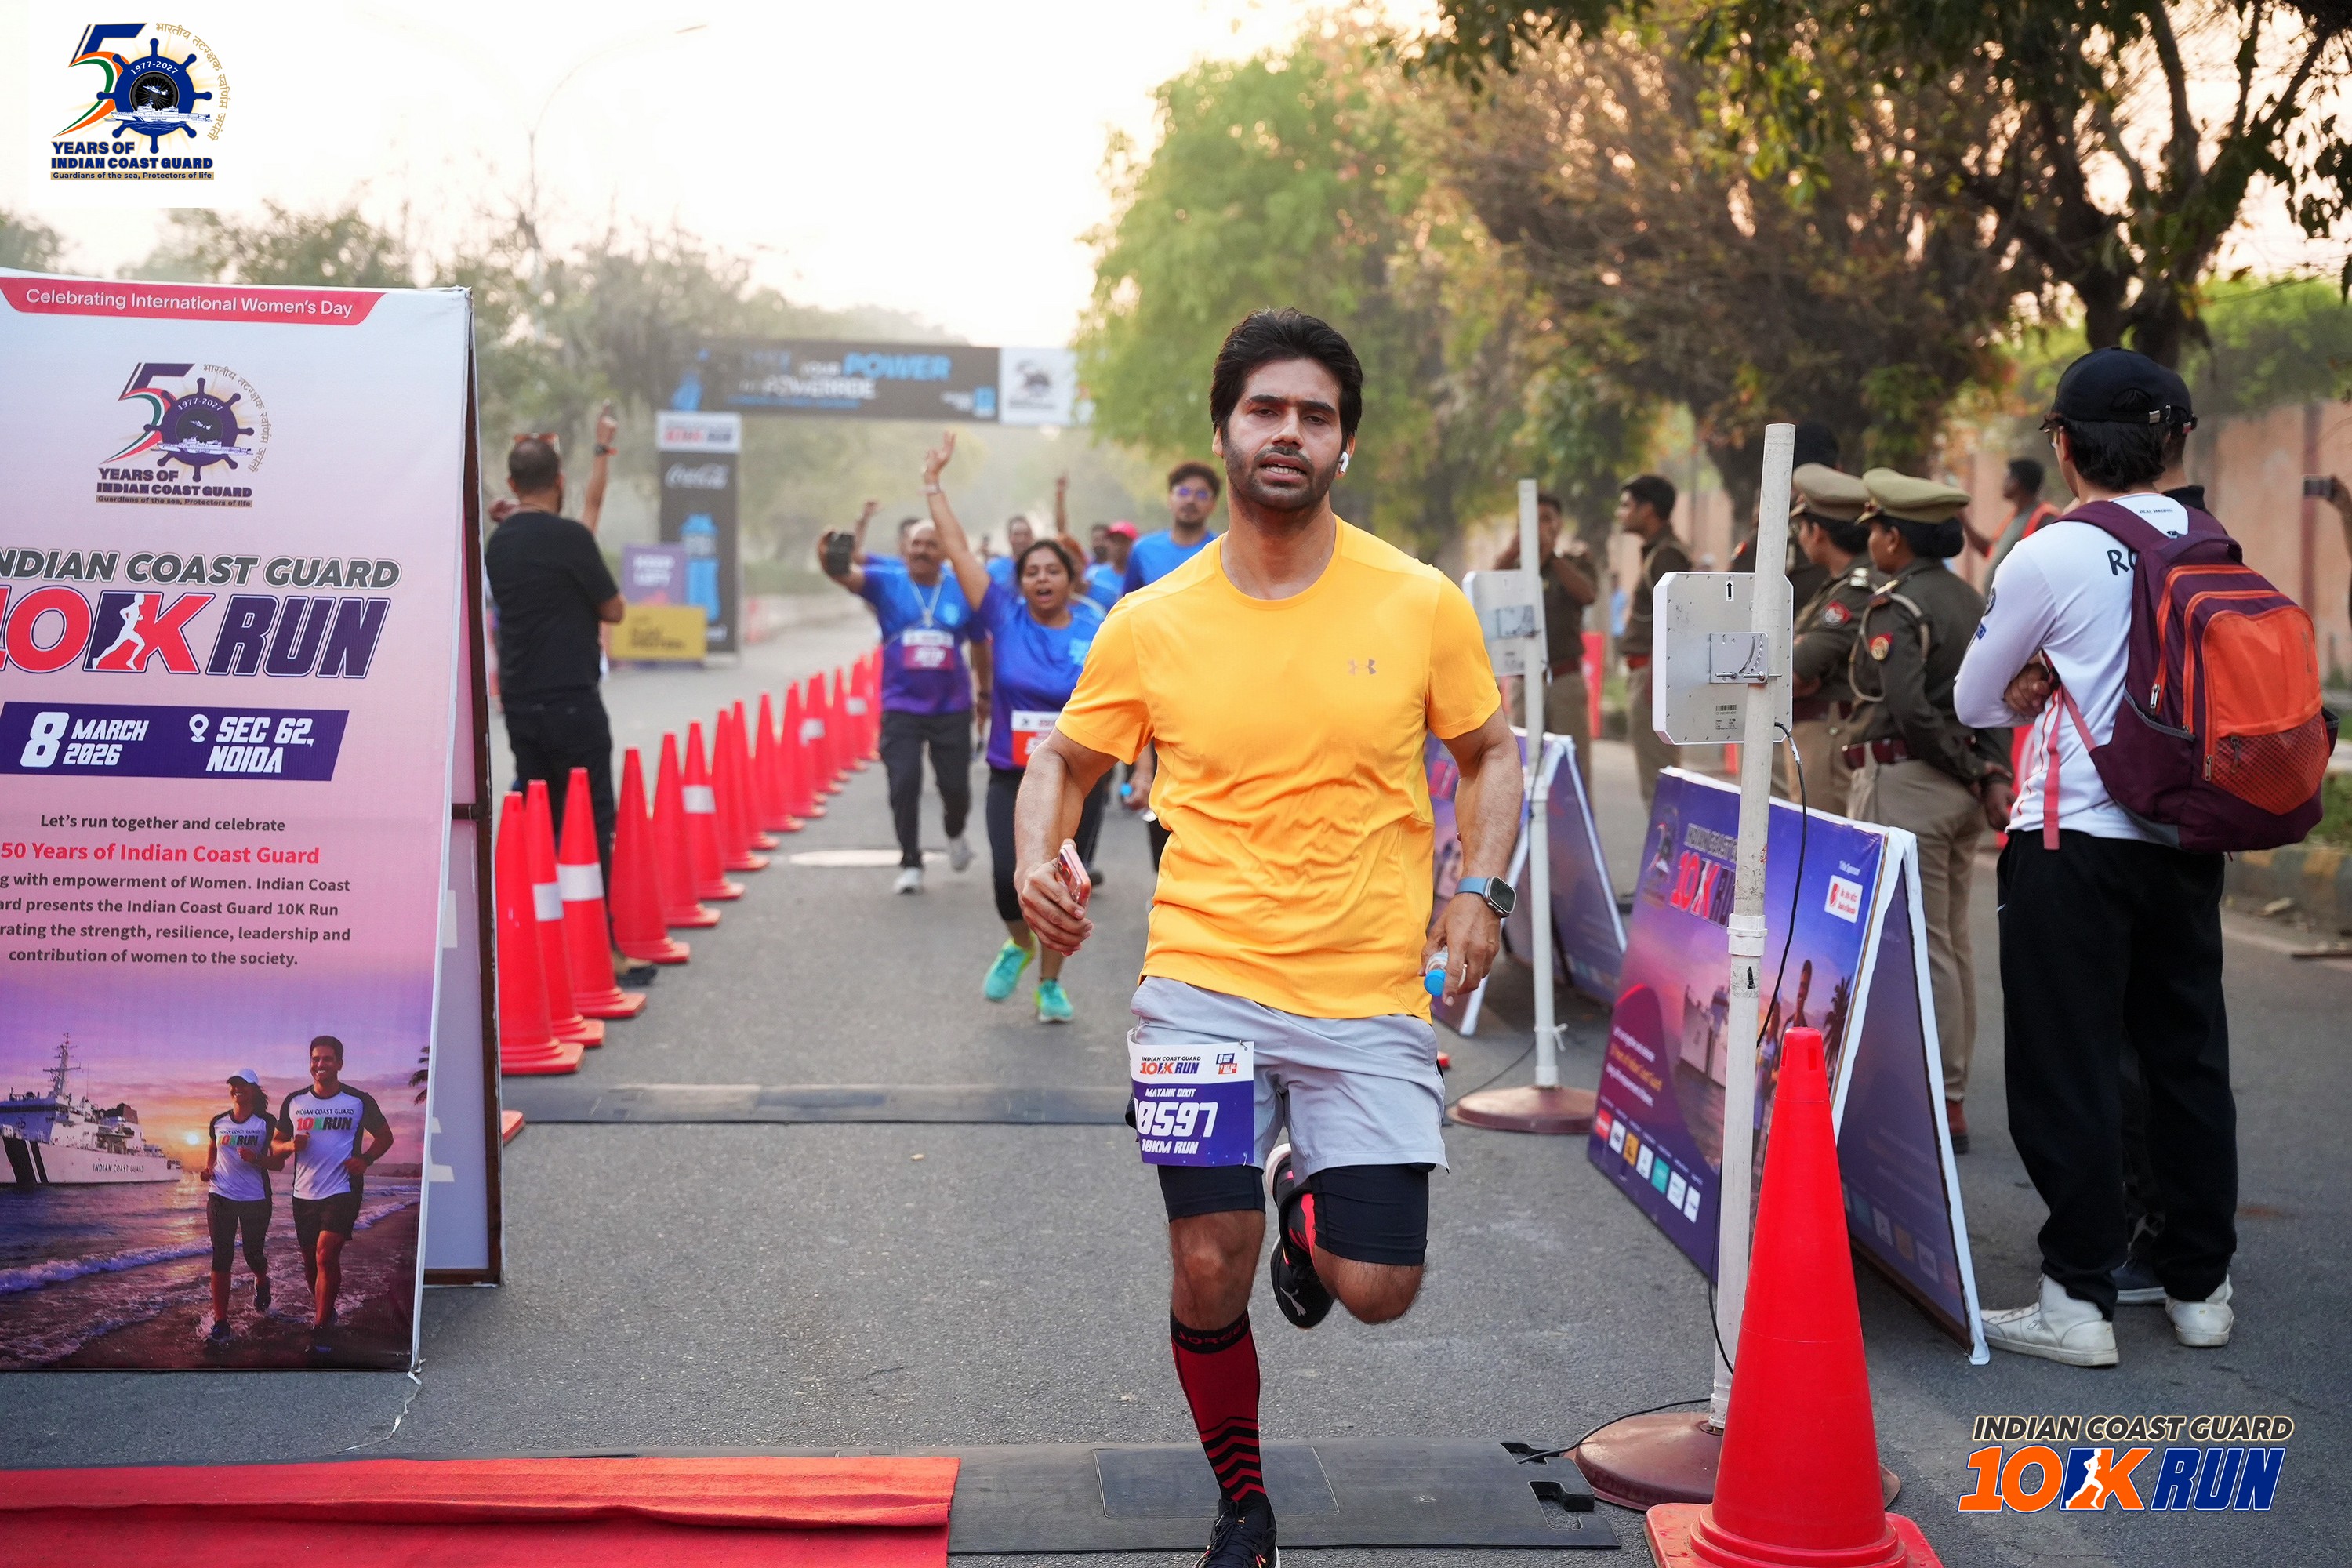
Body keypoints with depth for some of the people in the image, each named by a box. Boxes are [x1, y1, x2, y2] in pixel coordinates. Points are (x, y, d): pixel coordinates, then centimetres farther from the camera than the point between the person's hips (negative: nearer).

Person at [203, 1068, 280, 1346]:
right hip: (221, 1197, 2)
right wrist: (208, 1169, 1)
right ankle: (220, 1324, -5)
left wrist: (256, 1158, -22)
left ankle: (261, 1284, 44)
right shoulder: (218, 1122, 7)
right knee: (221, 1258, -5)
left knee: (254, 1254, 6)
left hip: (256, 1198, -2)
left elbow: (279, 1162, -3)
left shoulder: (266, 1123, -3)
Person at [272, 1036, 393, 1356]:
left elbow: (385, 1136, 10)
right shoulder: (294, 1101, 7)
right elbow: (276, 1146, 13)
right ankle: (324, 1312, 36)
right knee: (311, 1261, 12)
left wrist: (365, 1160, -9)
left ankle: (320, 1330, -15)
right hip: (304, 1194, 4)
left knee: (326, 1254, -19)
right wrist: (291, 1145, -10)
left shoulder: (359, 1101, -1)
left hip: (343, 1191, -4)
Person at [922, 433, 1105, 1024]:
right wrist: (933, 482, -3)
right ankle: (1018, 945, 20)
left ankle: (1050, 982, 27)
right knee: (1011, 878, -14)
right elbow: (958, 550, -2)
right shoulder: (1006, 618, -1)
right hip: (1013, 779, 0)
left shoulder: (1098, 633, -3)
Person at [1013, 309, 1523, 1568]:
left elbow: (1488, 753, 13)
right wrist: (1040, 858, -8)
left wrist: (1478, 889, -4)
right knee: (1209, 1269, -5)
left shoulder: (1420, 603, -1)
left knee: (1376, 1290, -2)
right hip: (1203, 981, 0)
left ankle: (1311, 1203, 37)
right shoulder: (1150, 624, 0)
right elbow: (1065, 762, 13)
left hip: (1372, 999, 0)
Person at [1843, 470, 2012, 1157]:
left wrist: (1969, 771, -13)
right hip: (1958, 789, 9)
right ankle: (1950, 1092, 22)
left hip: (1905, 783, -9)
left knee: (1917, 948, -5)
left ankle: (1942, 1106, -3)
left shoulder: (1895, 606, -13)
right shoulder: (1968, 598, 14)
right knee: (1951, 943, 14)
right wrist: (1991, 773, 2)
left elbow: (1909, 708, -23)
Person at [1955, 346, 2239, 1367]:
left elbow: (1974, 701, 0)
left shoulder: (2047, 557, -12)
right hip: (2187, 836, 5)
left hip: (2075, 840, -5)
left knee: (2066, 1068, 2)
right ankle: (2200, 1285, 21)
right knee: (2188, 1057, 13)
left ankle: (2079, 1301, 4)